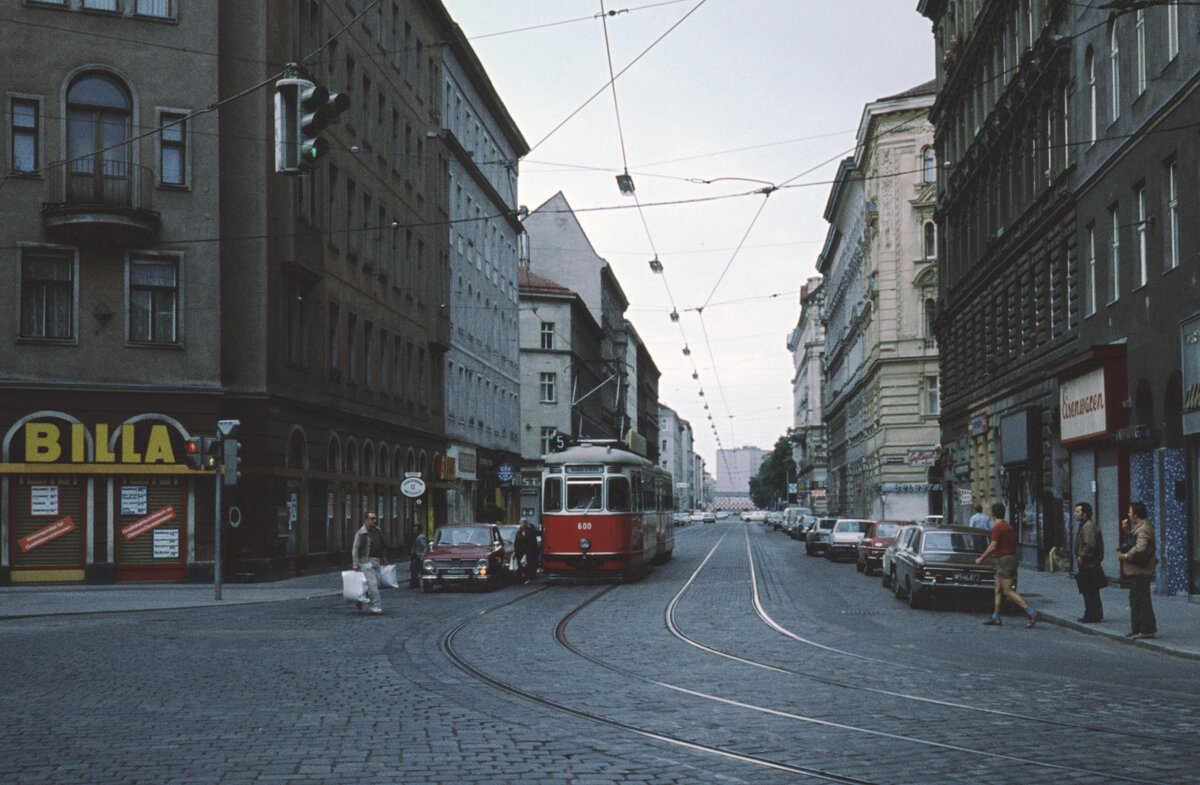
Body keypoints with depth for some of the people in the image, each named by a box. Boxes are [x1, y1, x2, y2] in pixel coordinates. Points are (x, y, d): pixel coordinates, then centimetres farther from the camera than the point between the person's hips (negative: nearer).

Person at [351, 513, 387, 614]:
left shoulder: (377, 531, 13)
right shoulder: (361, 533, -8)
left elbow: (382, 547, 24)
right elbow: (355, 548, -9)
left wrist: (384, 559, 25)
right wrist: (356, 563, -13)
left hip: (376, 561, 7)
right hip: (366, 561, -7)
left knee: (376, 584, 8)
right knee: (372, 583, -12)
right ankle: (376, 606, -11)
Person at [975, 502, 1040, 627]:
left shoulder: (998, 527, -14)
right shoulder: (1008, 526, 15)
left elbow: (993, 547, -17)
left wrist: (981, 559, -7)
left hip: (1004, 560, -10)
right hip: (1012, 557, 10)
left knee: (1008, 591, -9)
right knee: (998, 590, 12)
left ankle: (1032, 613, -15)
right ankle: (996, 618, 13)